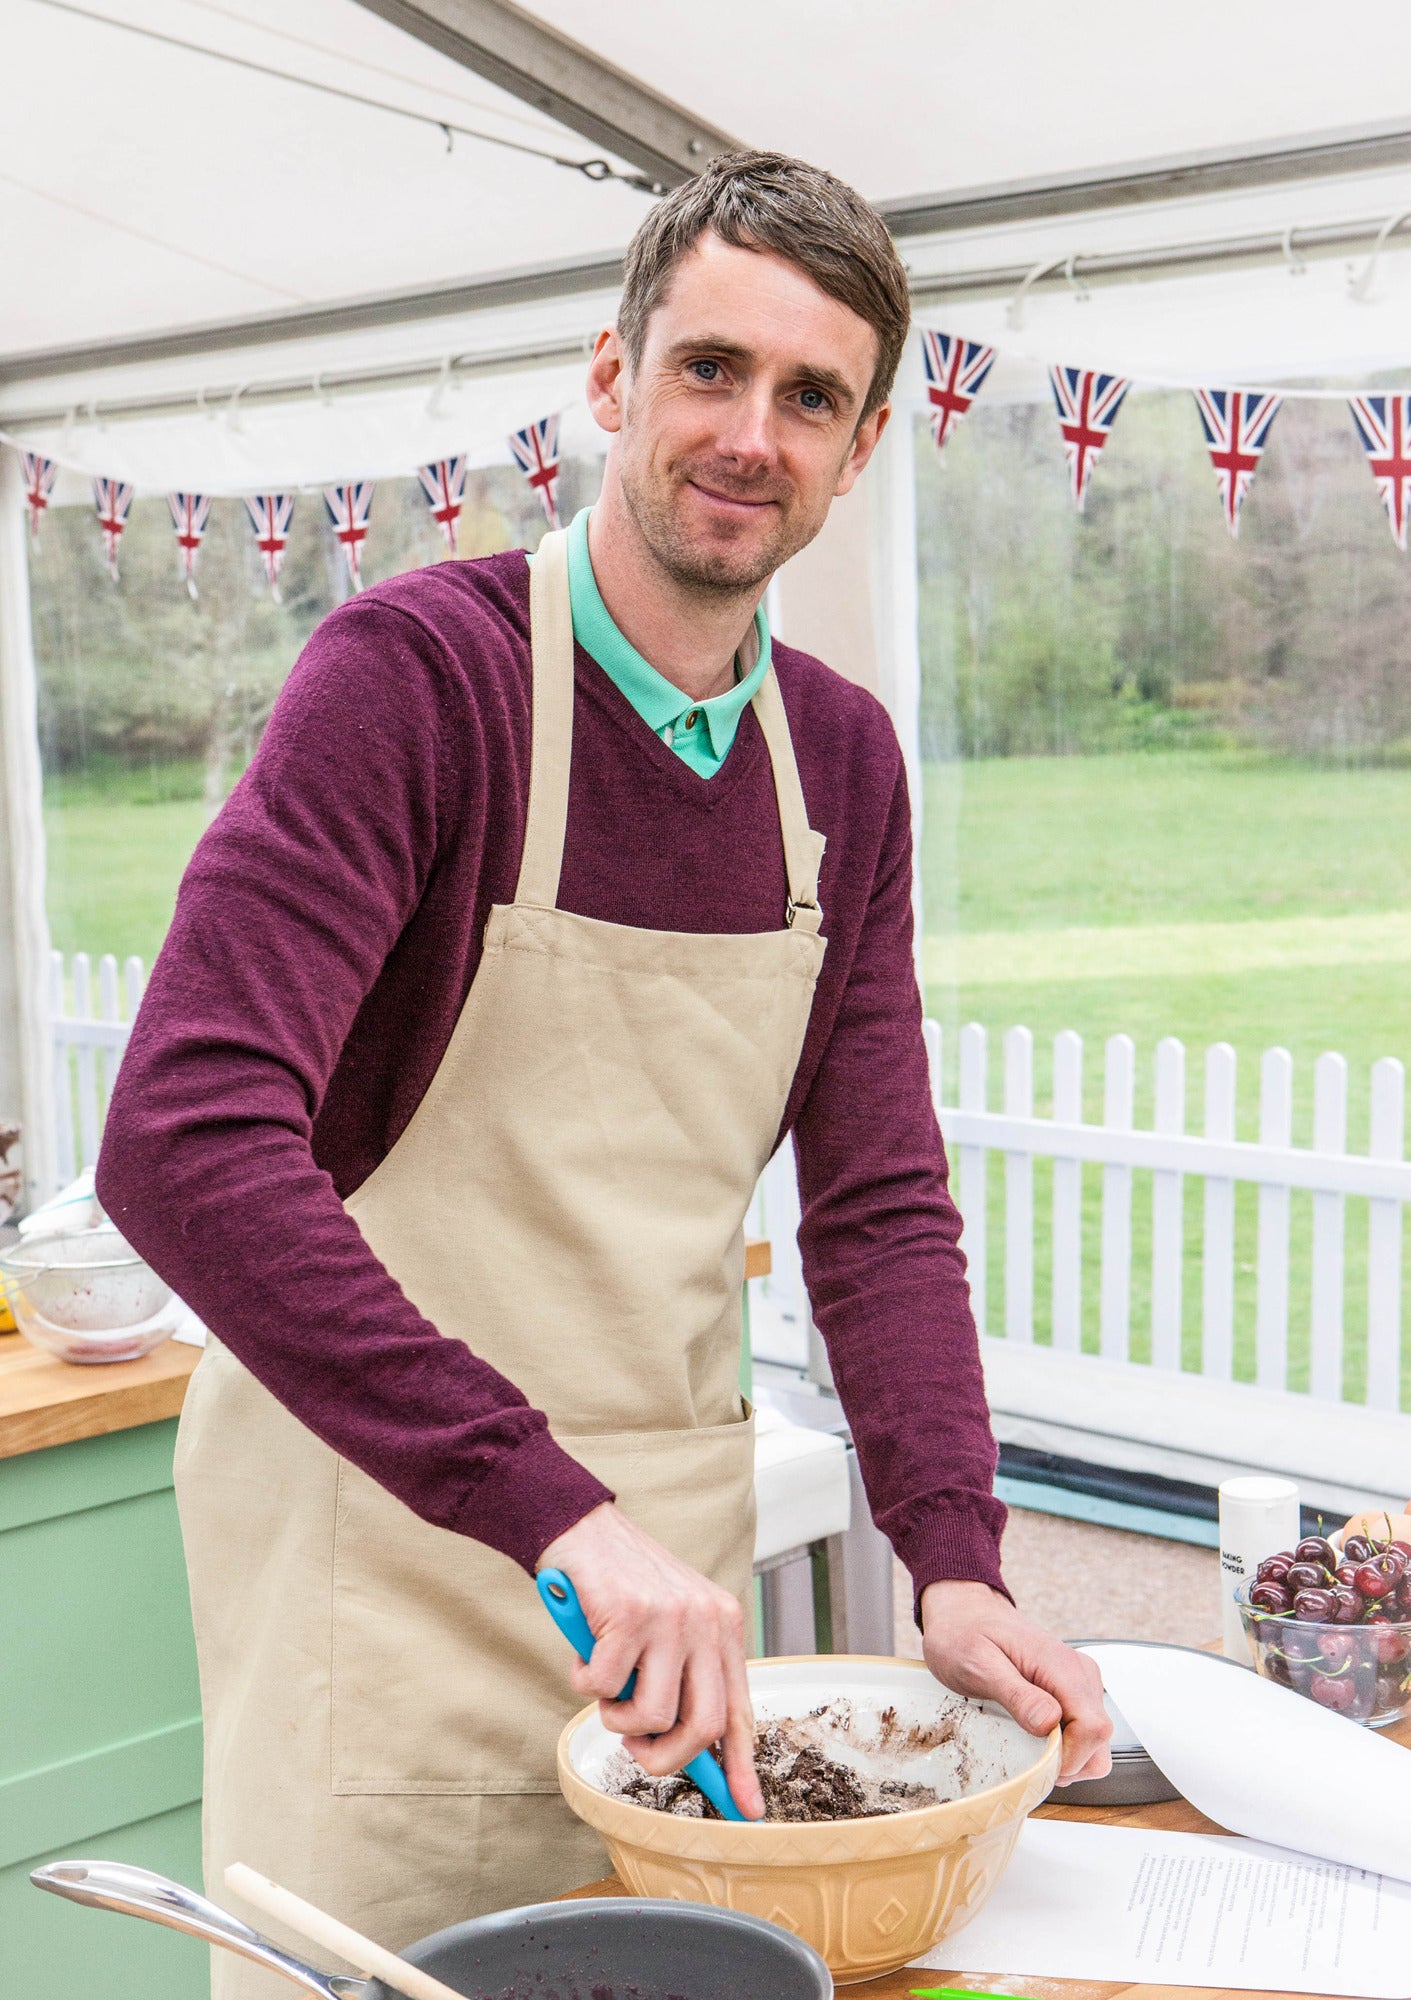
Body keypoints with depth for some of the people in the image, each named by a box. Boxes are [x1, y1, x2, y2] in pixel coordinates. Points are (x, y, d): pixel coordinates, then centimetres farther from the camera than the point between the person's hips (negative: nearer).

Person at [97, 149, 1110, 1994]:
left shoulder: (843, 759, 3)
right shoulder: (418, 670, -17)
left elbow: (878, 1203, 4)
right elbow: (184, 1142, -29)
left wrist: (956, 1562, -9)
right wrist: (548, 1500, -35)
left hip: (667, 1559, 6)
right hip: (385, 1533, -5)